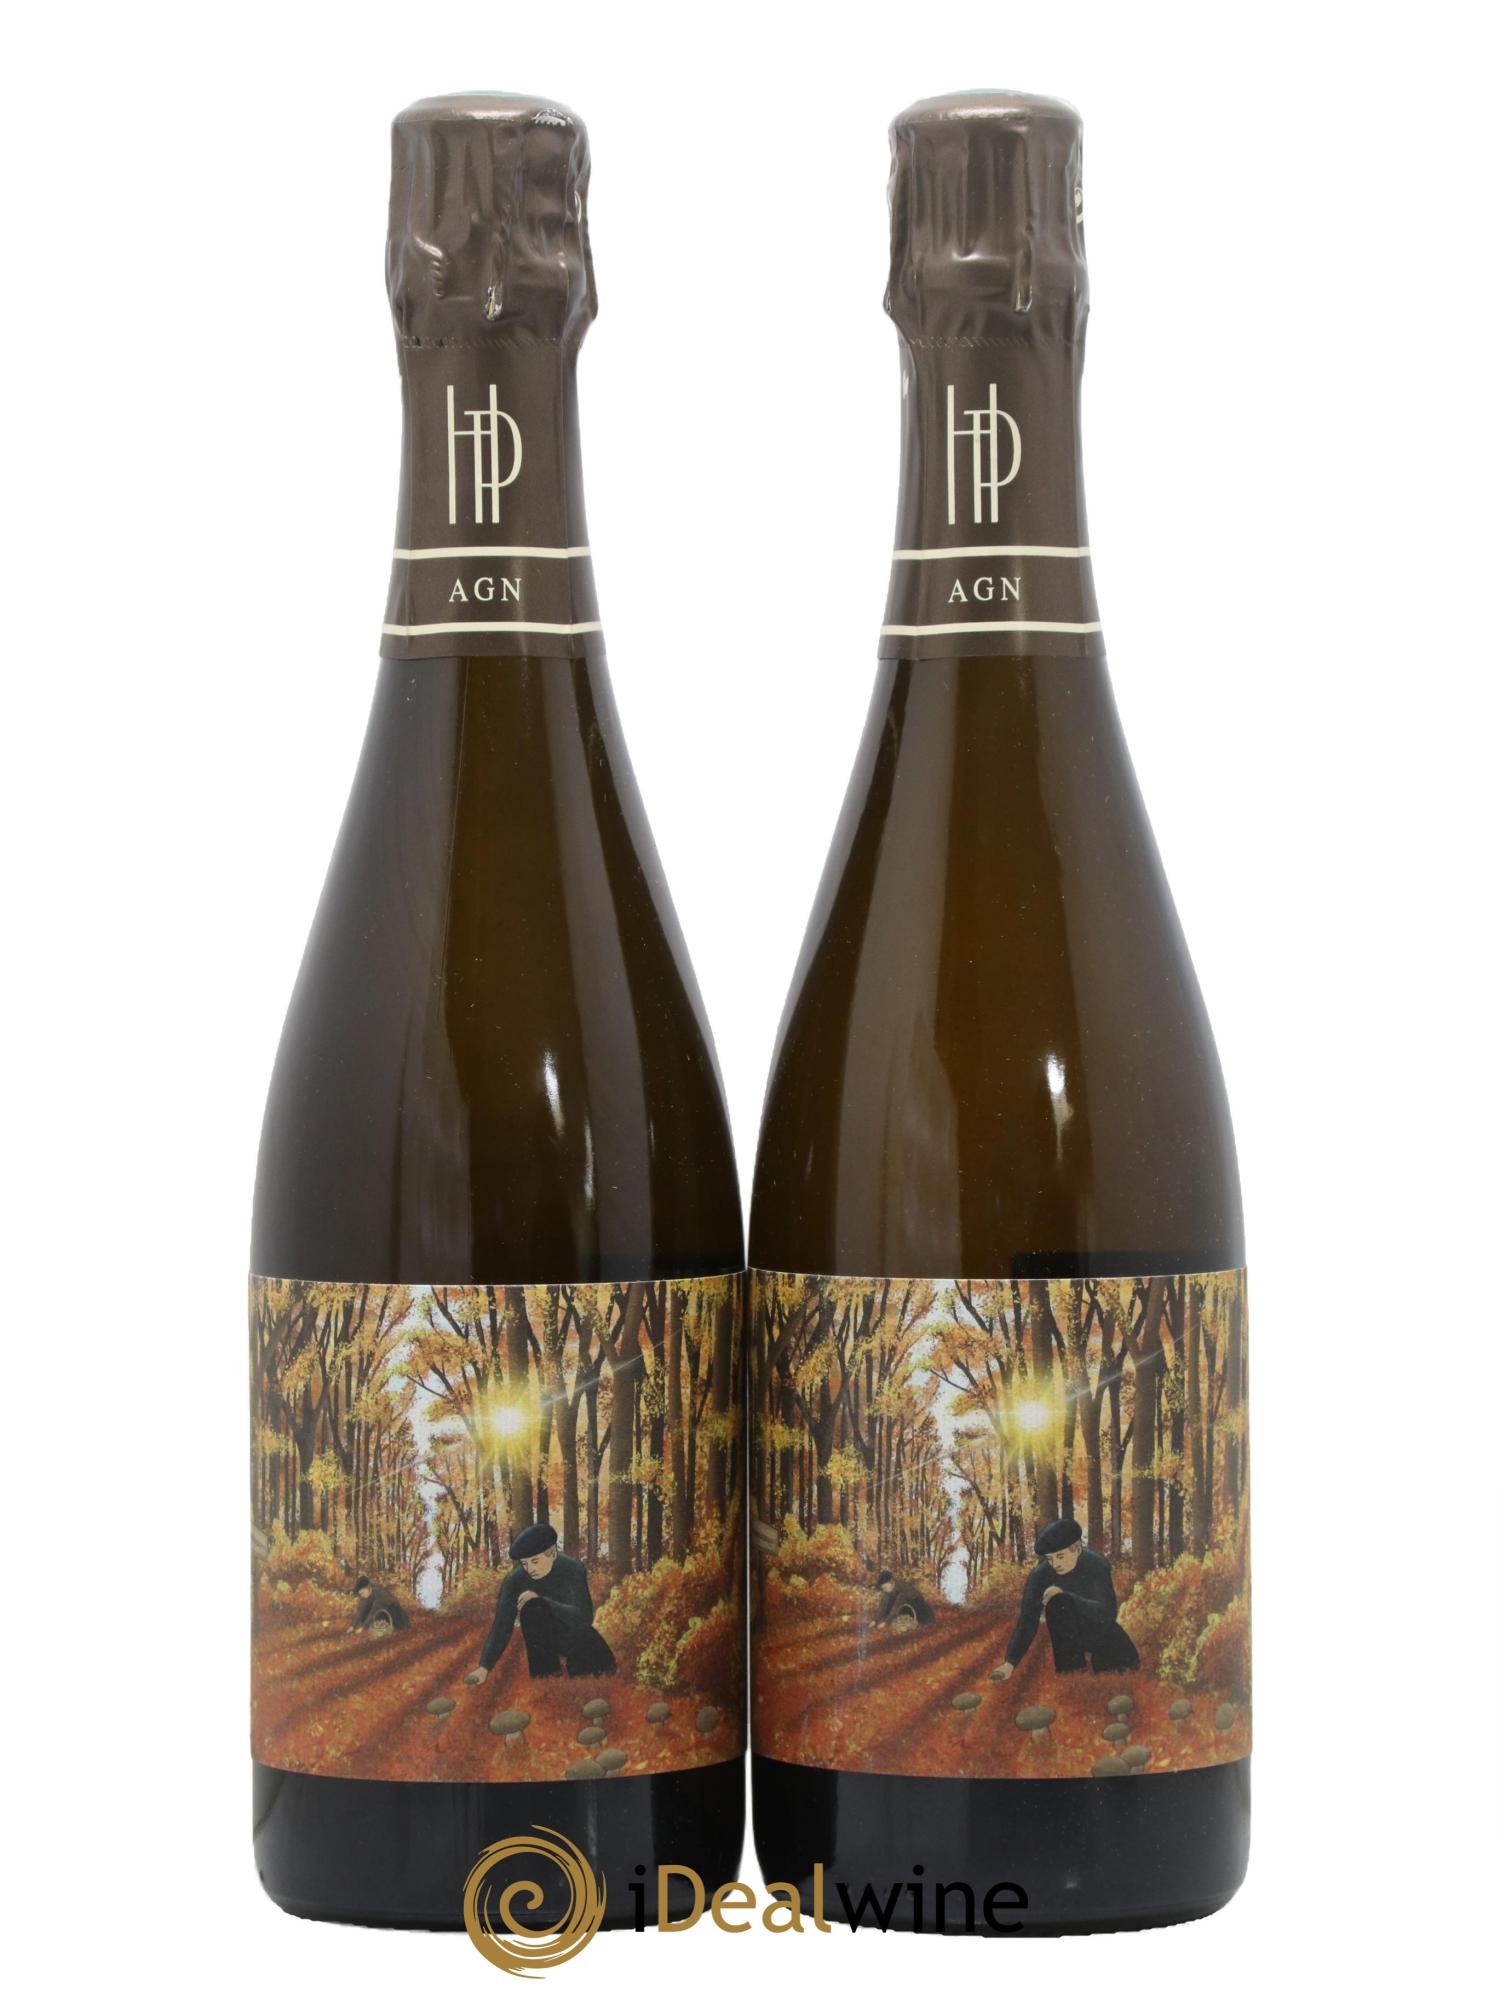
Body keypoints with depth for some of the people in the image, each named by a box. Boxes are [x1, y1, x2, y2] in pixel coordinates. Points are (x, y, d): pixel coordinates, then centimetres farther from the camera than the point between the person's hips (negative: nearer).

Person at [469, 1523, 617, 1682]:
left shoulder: (573, 1569, -21)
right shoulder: (515, 1581, -20)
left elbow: (585, 1617, -28)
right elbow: (502, 1627, -22)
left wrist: (542, 1601, -36)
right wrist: (484, 1667, -34)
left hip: (574, 1633, 1)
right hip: (543, 1639, -1)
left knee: (603, 1667, -21)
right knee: (533, 1607, -31)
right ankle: (545, 1673, -19)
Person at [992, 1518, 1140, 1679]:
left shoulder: (1096, 1564, -23)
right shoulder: (1041, 1575, -23)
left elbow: (1108, 1612, -28)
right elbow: (1027, 1622, -26)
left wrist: (1065, 1595, -39)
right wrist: (1010, 1663, -39)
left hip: (1099, 1627, 2)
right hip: (1069, 1634, -2)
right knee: (1057, 1603, -31)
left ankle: (1093, 1656, 21)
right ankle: (1071, 1668, -16)